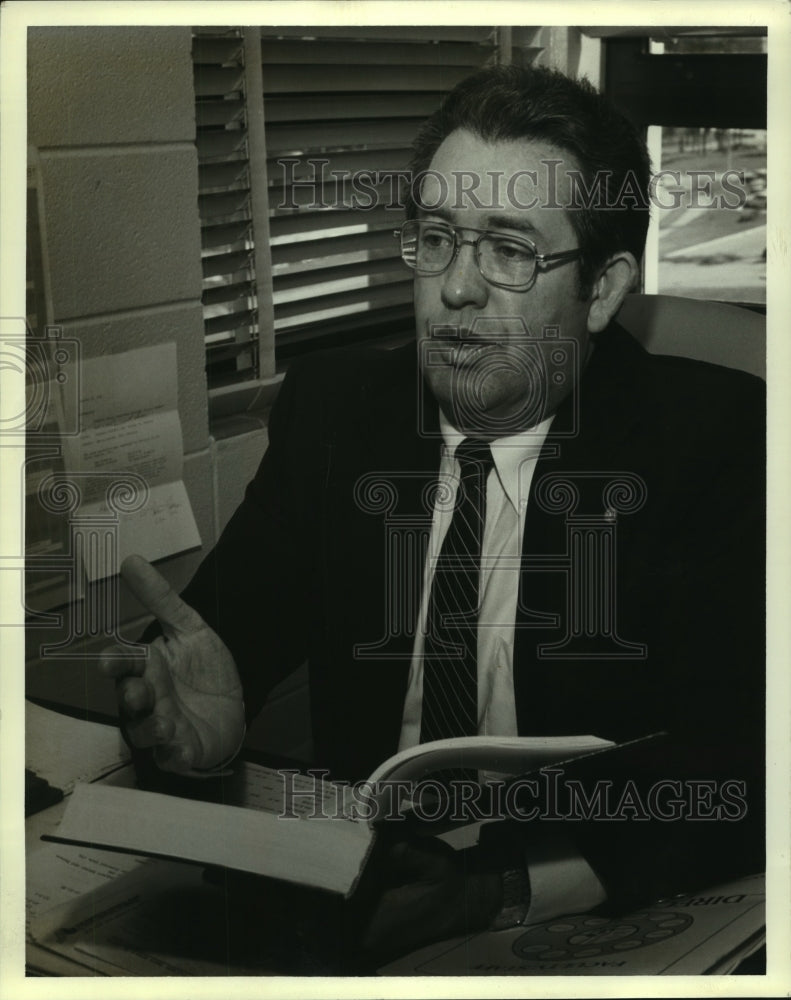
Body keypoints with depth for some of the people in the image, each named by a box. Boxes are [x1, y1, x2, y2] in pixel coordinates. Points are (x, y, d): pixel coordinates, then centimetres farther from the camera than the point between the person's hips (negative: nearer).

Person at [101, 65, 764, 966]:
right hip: (355, 882, 3)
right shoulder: (330, 409, 6)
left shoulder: (716, 439, -6)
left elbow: (738, 773, -13)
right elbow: (230, 625, 2)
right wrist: (206, 707, -22)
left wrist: (506, 892, -27)